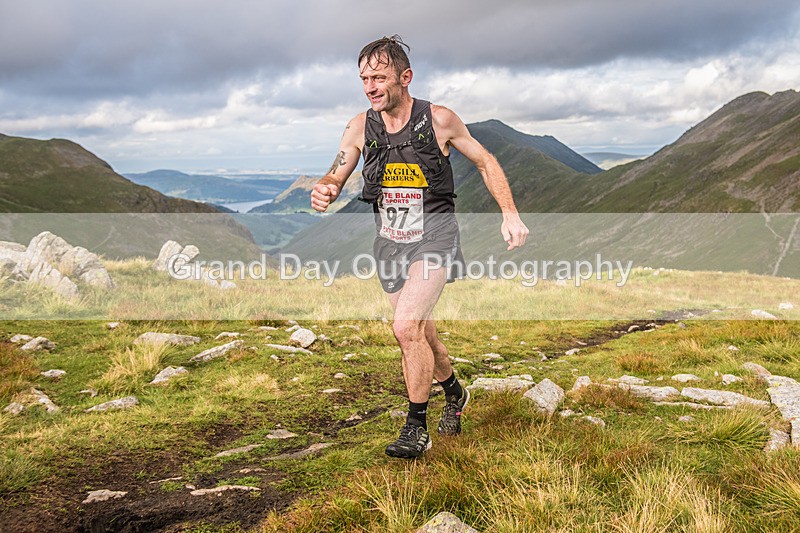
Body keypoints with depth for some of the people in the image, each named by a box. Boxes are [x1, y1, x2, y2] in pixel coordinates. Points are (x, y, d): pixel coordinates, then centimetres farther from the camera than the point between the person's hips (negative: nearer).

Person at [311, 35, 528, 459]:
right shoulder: (360, 128, -2)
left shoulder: (438, 119, -10)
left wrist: (510, 213, -4)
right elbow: (336, 176, 3)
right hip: (390, 240, 5)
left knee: (407, 327, -21)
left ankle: (416, 430, -4)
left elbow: (484, 162, 3)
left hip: (434, 236, -5)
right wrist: (324, 191, -22)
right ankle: (454, 393, 45)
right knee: (421, 334, 16)